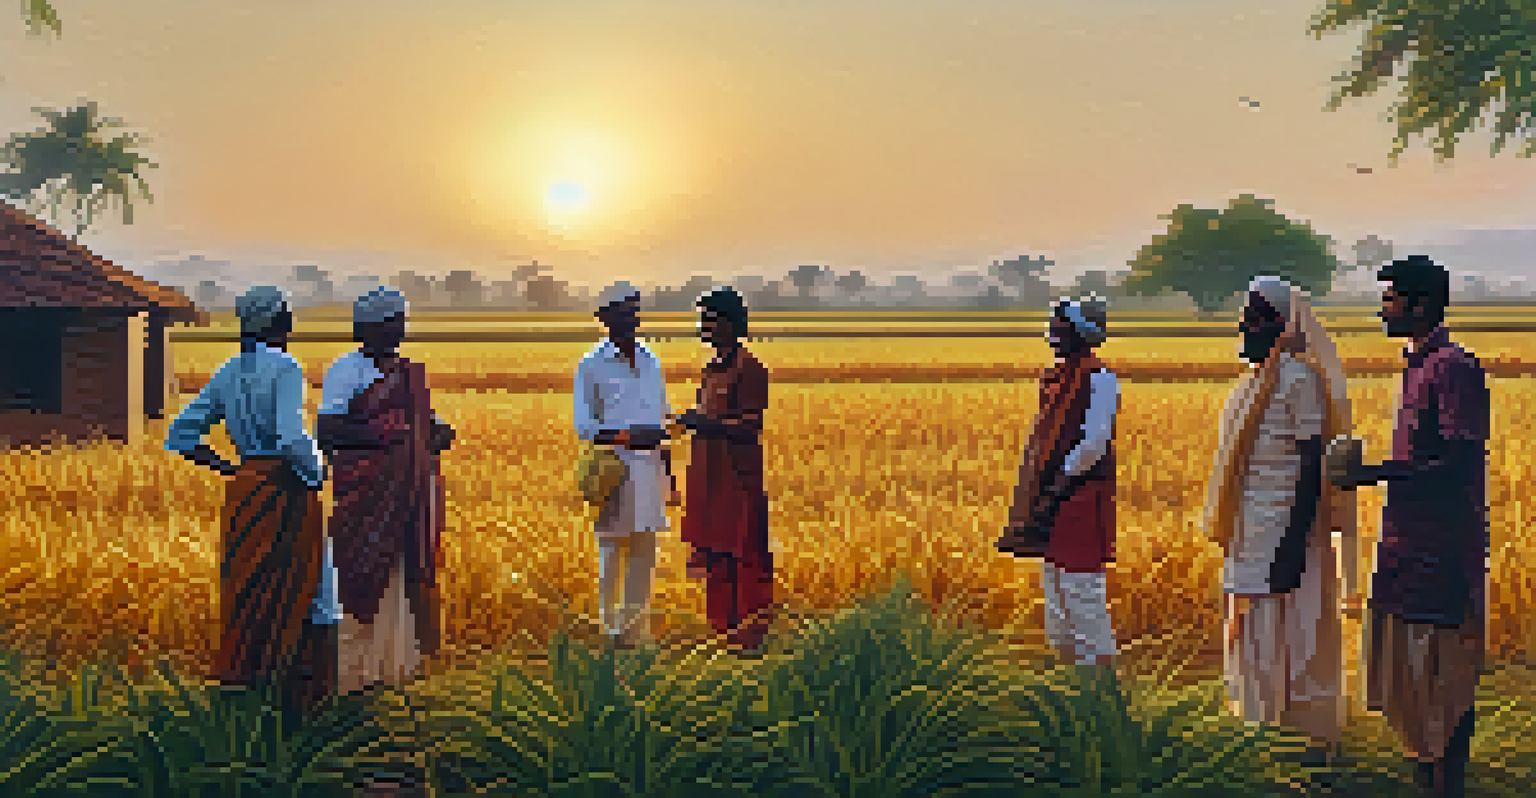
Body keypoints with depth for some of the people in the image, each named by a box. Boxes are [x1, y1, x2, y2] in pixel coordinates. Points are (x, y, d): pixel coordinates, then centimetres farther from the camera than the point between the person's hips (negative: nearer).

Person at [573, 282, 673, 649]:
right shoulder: (592, 366, -3)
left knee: (644, 550, 7)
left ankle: (635, 625, 15)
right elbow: (584, 425, -7)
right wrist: (628, 436, -20)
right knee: (611, 549, -2)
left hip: (649, 465, 5)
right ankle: (609, 623, 7)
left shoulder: (650, 363, 14)